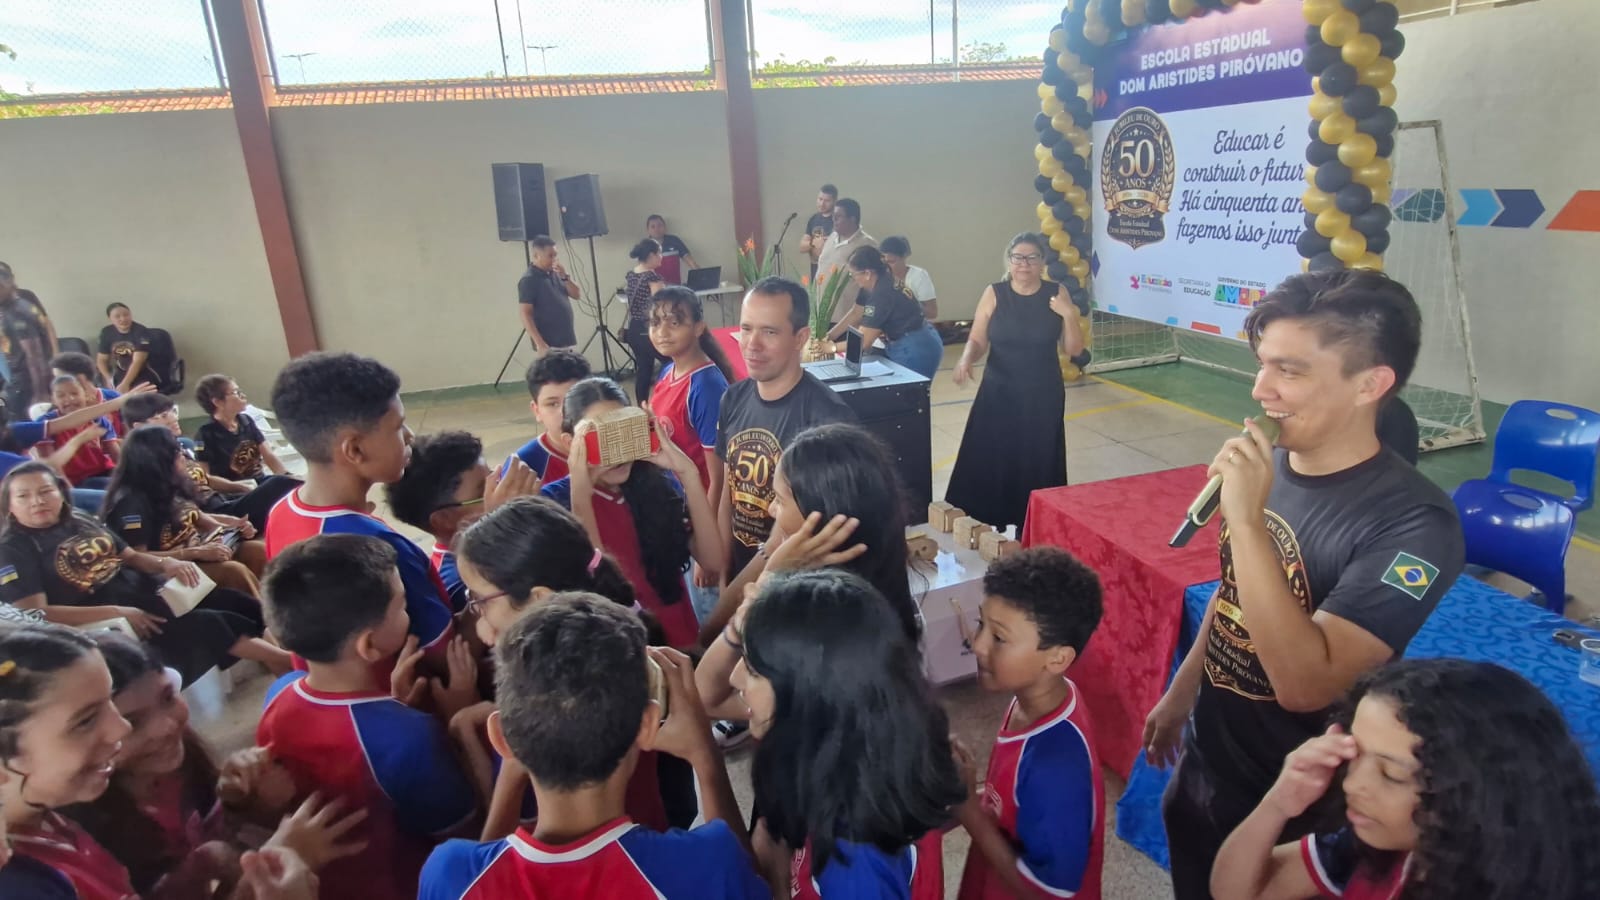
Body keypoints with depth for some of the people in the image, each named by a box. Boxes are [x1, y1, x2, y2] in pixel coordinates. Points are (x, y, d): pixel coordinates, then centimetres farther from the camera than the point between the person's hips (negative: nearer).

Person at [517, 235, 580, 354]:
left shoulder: (554, 274, 12)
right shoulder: (529, 280, -11)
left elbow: (576, 294, 10)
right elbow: (525, 314, -16)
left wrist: (564, 277, -7)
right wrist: (540, 343, -24)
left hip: (566, 341, 8)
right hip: (549, 344, -8)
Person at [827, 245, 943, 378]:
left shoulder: (882, 294, -25)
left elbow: (863, 341, -22)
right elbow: (855, 314, 11)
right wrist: (828, 337, 6)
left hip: (917, 350, -10)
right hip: (907, 346, 10)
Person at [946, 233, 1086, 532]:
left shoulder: (1057, 294, -1)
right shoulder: (994, 294, -2)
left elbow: (1074, 350, 1)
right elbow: (977, 341, -1)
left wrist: (1069, 315, -15)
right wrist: (966, 360, -22)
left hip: (1044, 397, 0)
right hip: (999, 395, 0)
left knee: (1038, 464, 0)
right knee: (988, 461, -3)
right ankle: (980, 523, 13)